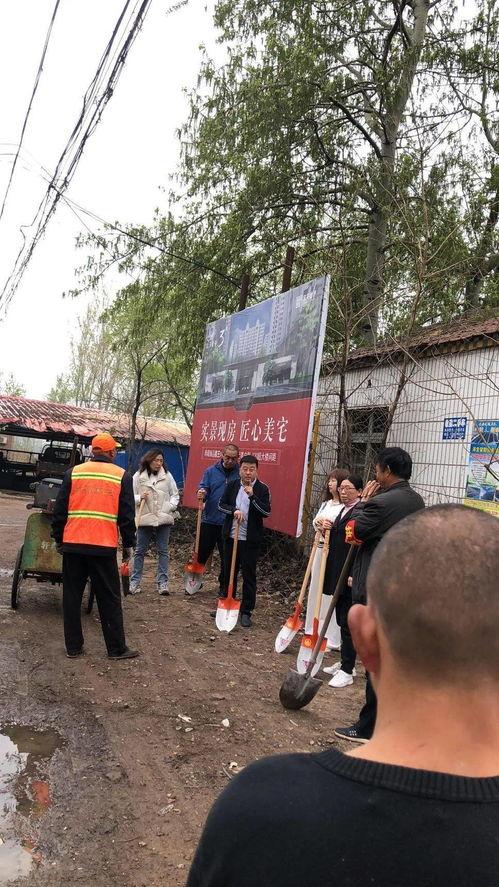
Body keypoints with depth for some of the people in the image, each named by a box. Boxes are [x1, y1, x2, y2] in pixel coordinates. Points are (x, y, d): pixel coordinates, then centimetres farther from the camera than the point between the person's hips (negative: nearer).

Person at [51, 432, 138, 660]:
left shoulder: (74, 472, 6)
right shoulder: (121, 475, 0)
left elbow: (59, 510, 7)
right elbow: (127, 515, 0)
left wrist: (58, 539, 17)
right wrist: (128, 544, 9)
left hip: (72, 544, 2)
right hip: (104, 547, -2)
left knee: (72, 596, 12)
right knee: (109, 599, 6)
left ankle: (73, 647, 17)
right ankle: (116, 648, 12)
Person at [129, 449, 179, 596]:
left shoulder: (167, 475, 4)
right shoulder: (138, 476, -1)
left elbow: (175, 495, 10)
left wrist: (171, 507, -5)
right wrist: (140, 498, -16)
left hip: (164, 518, 1)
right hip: (145, 518, -1)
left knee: (163, 551, 5)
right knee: (140, 551, 6)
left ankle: (162, 582, 10)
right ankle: (135, 581, 15)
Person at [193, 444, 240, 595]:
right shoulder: (211, 471, 2)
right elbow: (203, 488, 0)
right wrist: (201, 494, -23)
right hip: (209, 520, 1)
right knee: (202, 552, 10)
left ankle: (224, 586, 23)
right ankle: (195, 578, 30)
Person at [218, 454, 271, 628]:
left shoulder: (262, 489, -5)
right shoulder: (232, 485, 6)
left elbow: (267, 512, -14)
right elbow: (221, 504, 5)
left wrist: (252, 496, -25)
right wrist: (234, 510, -13)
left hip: (251, 540, -4)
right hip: (231, 536, 4)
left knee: (249, 576, 1)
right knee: (228, 572, 15)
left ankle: (246, 612, 9)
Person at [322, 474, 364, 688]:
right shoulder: (343, 510, 16)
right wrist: (327, 530, 4)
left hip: (350, 575, -9)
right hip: (337, 574, 9)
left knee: (347, 622, -2)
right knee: (342, 620, 16)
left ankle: (347, 671, 8)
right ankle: (345, 663, 28)